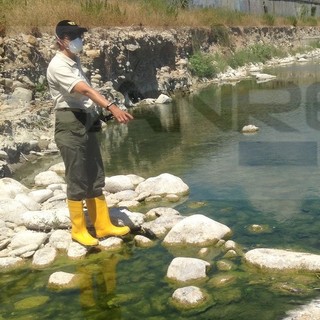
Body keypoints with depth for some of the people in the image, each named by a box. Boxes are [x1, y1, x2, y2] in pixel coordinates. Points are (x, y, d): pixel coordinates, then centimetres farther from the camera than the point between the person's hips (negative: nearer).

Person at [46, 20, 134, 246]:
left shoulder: (75, 62, 16)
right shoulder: (58, 66, -15)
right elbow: (85, 90, -30)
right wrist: (111, 107, -41)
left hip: (87, 124, 9)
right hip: (70, 126, -9)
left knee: (95, 179, 12)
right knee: (77, 181, -2)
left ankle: (103, 226, 21)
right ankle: (79, 230, 11)